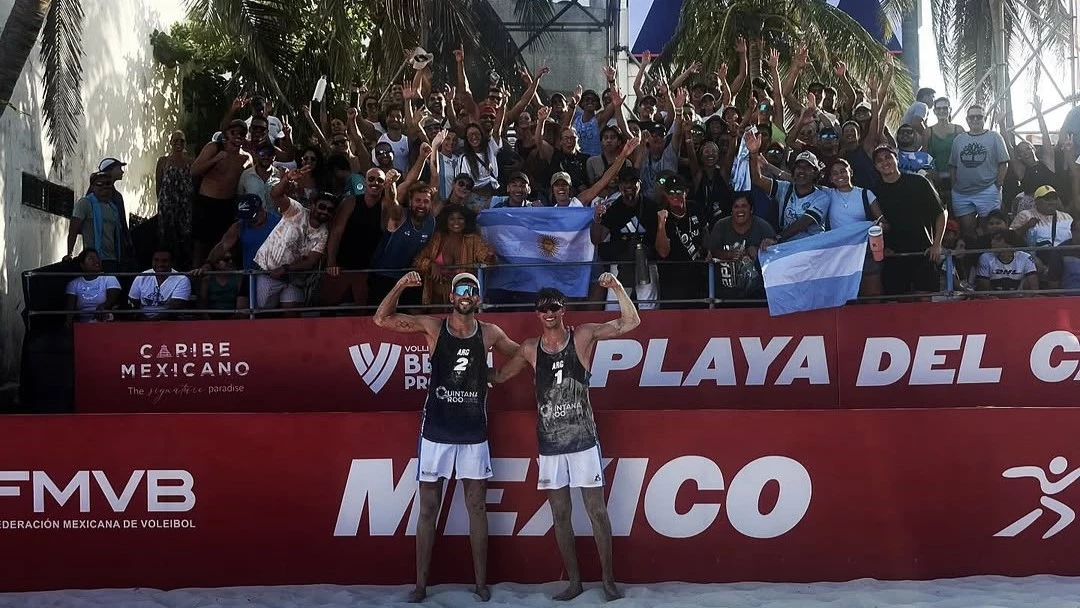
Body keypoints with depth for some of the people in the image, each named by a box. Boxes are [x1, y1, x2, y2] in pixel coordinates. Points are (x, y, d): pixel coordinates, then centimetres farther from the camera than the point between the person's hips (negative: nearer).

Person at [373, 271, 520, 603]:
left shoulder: (490, 333, 2)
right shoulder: (433, 327, -2)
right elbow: (382, 318, -6)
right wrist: (400, 287, -20)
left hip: (474, 433, 1)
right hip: (436, 432, -1)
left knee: (477, 508, 7)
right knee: (428, 509, 5)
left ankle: (481, 582, 17)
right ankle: (421, 584, 13)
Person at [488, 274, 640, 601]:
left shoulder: (583, 336, -2)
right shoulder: (530, 349, 6)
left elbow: (631, 321, -9)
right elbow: (498, 376, 20)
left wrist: (617, 288, -20)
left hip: (583, 439, -3)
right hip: (550, 443, 3)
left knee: (597, 510, 1)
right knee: (560, 514, 8)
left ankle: (608, 579, 10)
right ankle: (574, 580, 18)